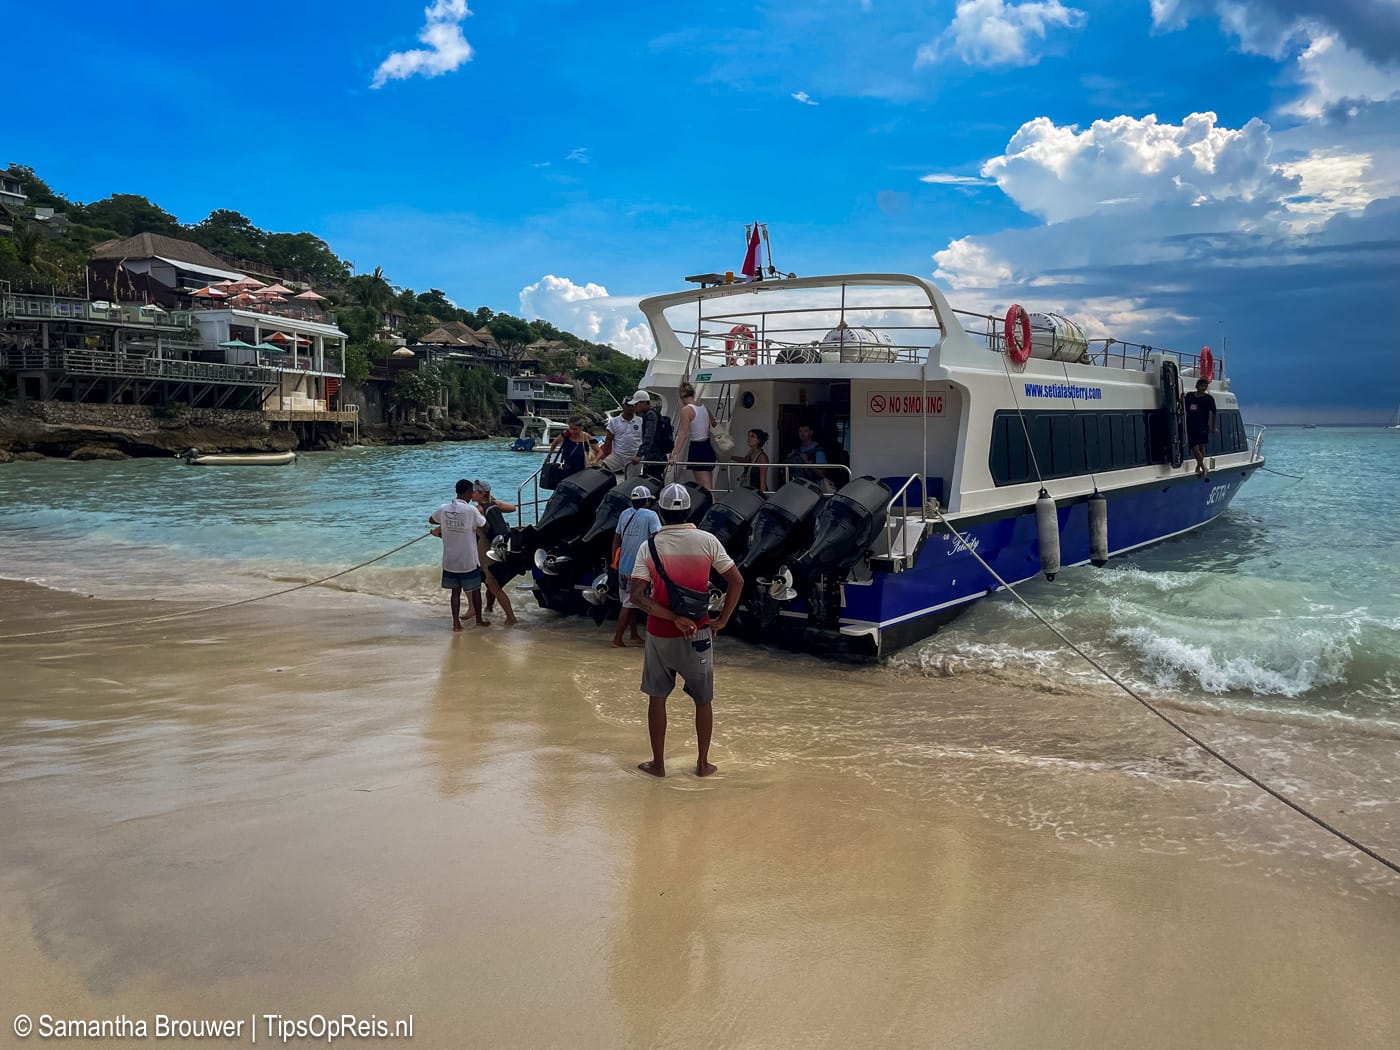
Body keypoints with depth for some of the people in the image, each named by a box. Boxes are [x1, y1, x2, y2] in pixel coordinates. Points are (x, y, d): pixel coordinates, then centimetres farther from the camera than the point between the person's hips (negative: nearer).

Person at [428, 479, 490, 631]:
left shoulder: (444, 509, -2)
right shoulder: (471, 510, -16)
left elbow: (431, 520, 16)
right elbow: (484, 526, -7)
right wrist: (481, 513, 10)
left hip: (450, 561, 4)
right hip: (469, 561, -4)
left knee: (455, 591, 12)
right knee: (475, 590, 14)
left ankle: (456, 623, 9)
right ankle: (479, 620, 27)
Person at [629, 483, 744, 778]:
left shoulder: (649, 546, -7)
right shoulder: (707, 541, -7)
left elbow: (637, 596, -16)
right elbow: (737, 581, -6)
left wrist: (674, 618, -15)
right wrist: (722, 620, 0)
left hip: (660, 634, 0)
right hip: (698, 633, 0)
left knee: (657, 698, 15)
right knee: (703, 700, 15)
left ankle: (658, 764, 22)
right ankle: (703, 763, 23)